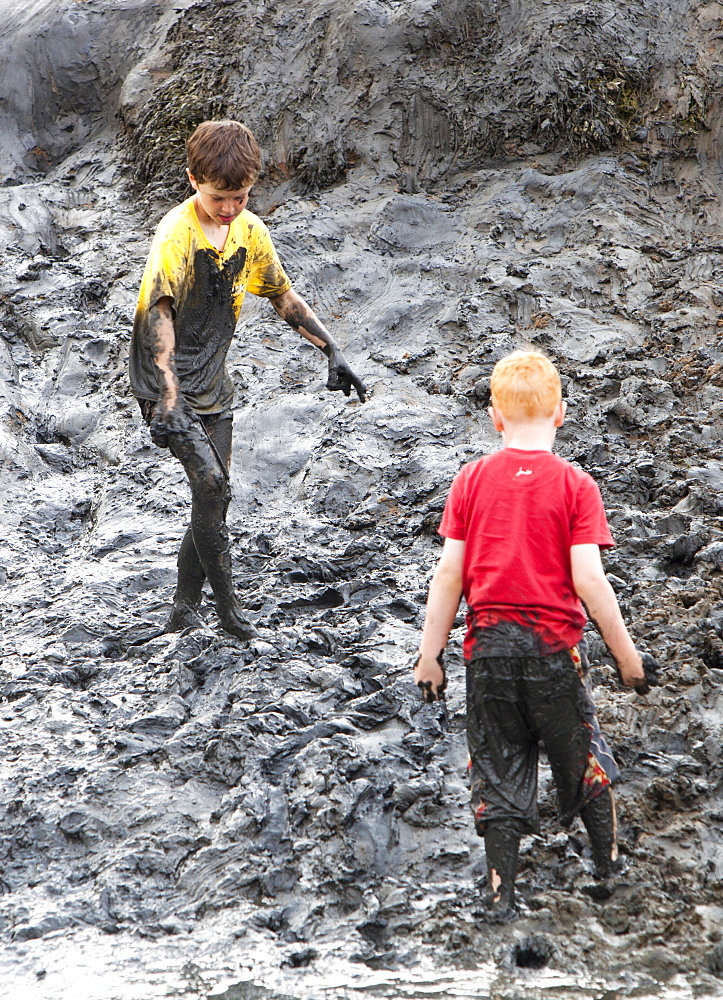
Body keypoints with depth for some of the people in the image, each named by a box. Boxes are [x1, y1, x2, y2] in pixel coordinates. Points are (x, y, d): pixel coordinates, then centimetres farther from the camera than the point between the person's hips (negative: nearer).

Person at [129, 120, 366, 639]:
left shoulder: (250, 231, 1)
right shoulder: (176, 233, -21)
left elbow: (283, 295, 15)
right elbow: (159, 313, -31)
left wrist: (333, 349, 6)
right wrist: (168, 399, -43)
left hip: (214, 381, 7)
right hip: (168, 381, -7)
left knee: (213, 497, 8)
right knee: (210, 485, -18)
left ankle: (186, 605, 23)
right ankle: (228, 602, -4)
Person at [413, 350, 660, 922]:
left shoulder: (471, 481, -3)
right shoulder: (575, 485, -10)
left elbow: (450, 574, -3)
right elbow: (589, 580, -14)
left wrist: (431, 653, 4)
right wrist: (626, 654, -5)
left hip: (489, 642, 1)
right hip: (555, 640, -1)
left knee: (497, 764, 11)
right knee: (580, 753, 18)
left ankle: (501, 892, 11)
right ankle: (608, 866, 33)